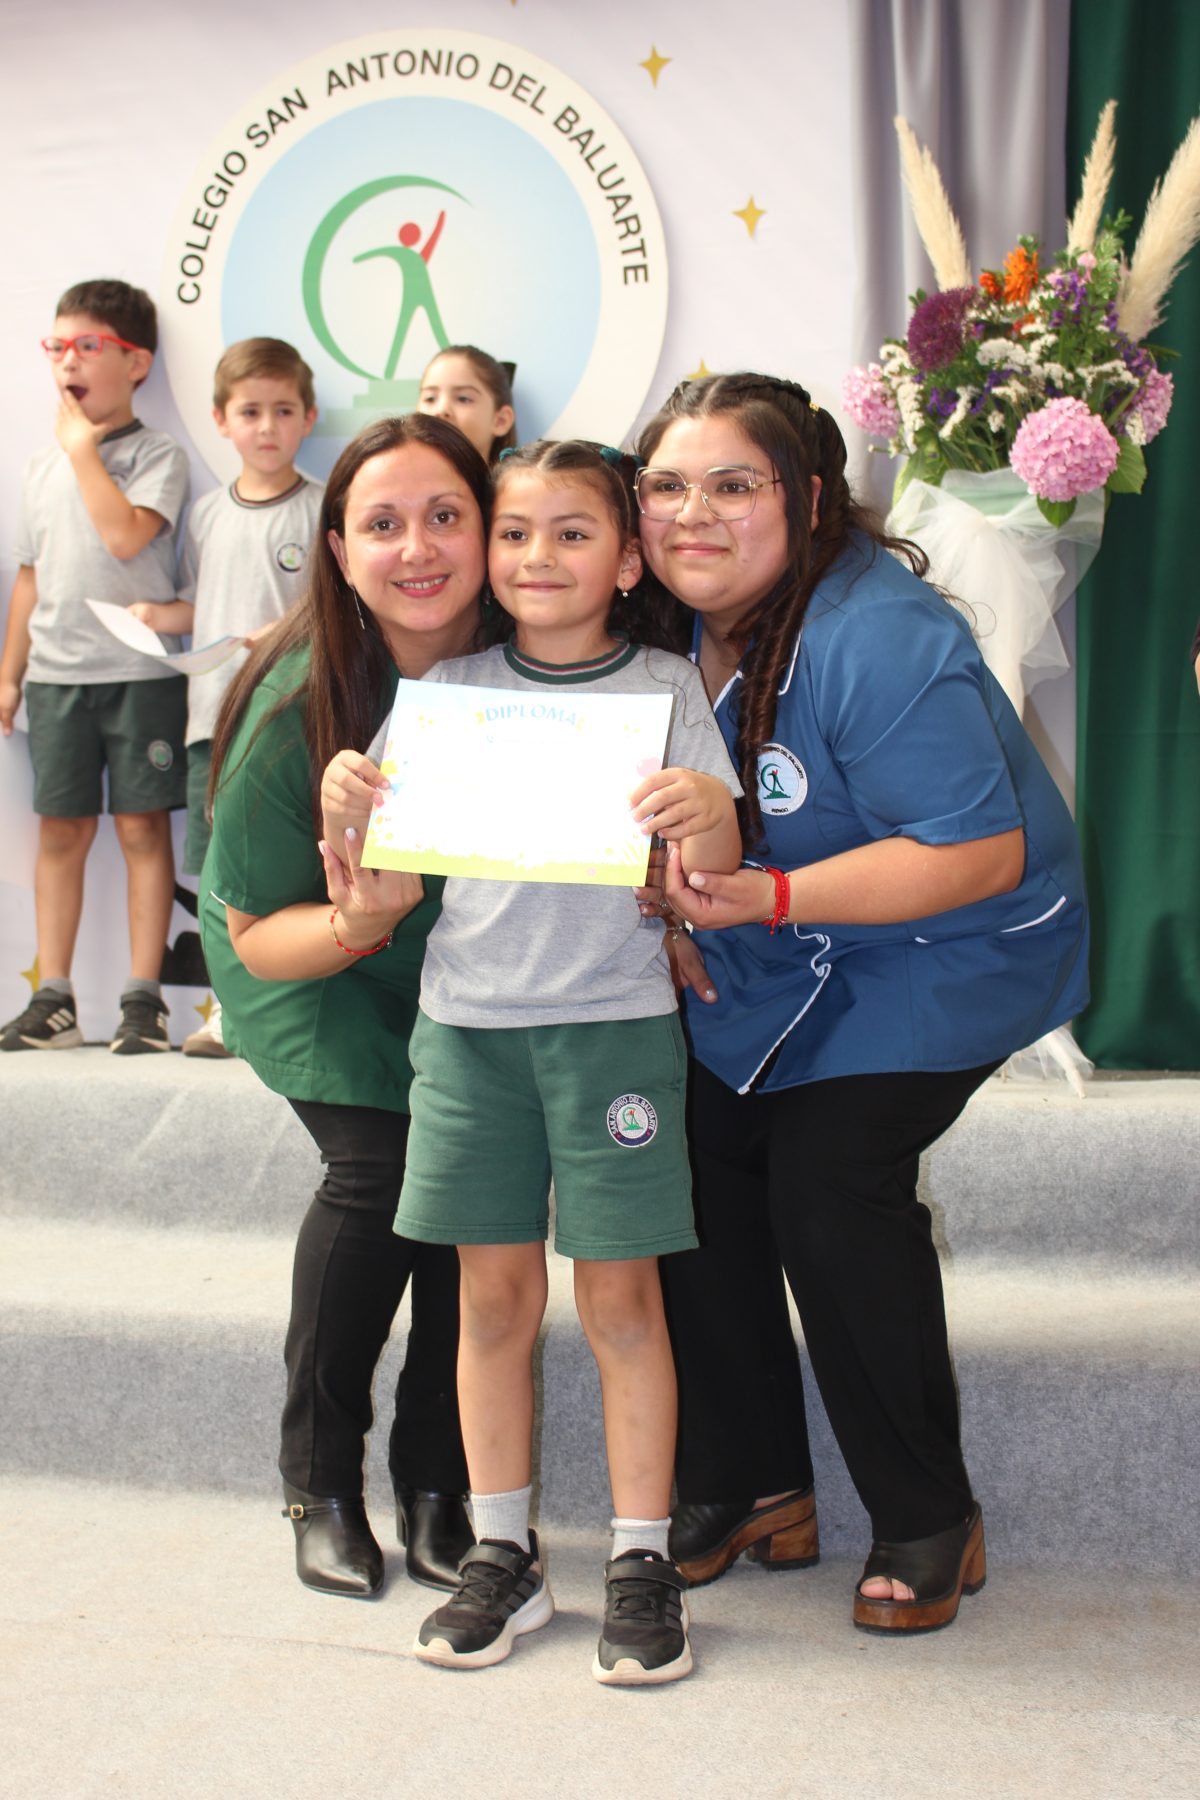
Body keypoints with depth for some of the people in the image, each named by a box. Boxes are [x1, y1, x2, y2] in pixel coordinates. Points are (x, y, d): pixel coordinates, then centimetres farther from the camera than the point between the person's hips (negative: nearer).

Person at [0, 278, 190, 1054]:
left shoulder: (157, 455, -2)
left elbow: (125, 535, -21)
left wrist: (85, 445, -11)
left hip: (140, 673, -5)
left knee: (142, 825, -2)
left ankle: (144, 998, 3)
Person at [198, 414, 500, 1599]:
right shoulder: (300, 702, -29)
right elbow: (256, 932, -20)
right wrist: (355, 926, -41)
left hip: (471, 964, 3)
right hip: (309, 962, -3)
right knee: (381, 1166, -18)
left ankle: (435, 1480, 8)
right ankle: (319, 1480, 4)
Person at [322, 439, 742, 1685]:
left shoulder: (665, 689, 2)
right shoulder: (448, 689, 7)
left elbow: (714, 878, -6)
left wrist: (709, 814, -28)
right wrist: (347, 813, -14)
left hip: (614, 1020, -2)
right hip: (468, 1018, 2)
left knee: (620, 1298, 2)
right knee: (493, 1295, 8)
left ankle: (642, 1562, 15)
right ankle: (502, 1551, 21)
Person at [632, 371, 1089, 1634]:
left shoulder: (878, 641, -27)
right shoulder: (681, 619, -4)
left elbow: (980, 856, -29)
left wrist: (769, 897, -31)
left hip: (940, 955, -7)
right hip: (766, 964, 7)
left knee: (829, 1181, -19)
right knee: (696, 1158, -6)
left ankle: (928, 1520, 0)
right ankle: (752, 1486, 11)